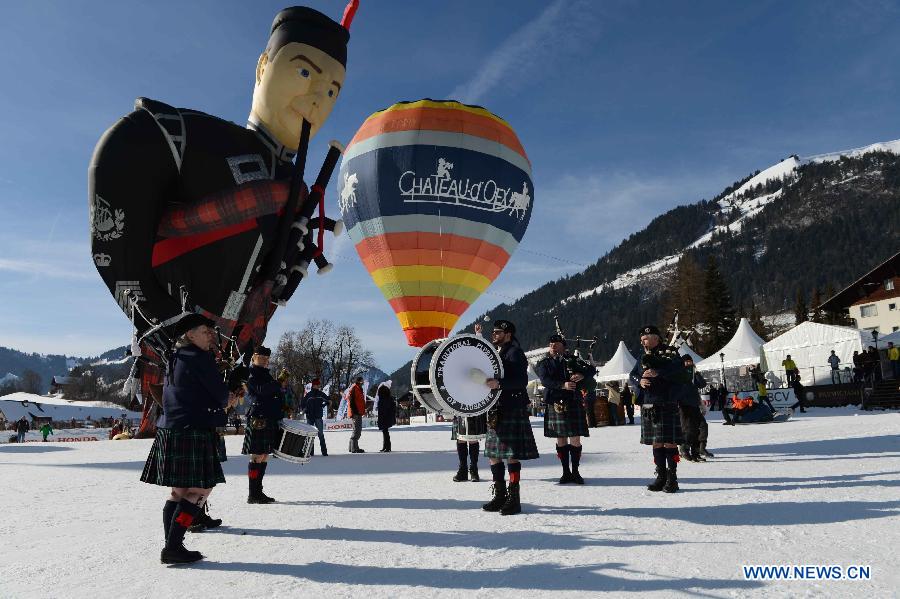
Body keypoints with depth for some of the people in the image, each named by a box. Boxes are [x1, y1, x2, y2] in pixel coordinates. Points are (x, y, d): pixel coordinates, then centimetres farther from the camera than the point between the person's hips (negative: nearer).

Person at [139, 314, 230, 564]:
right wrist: (222, 403, 13)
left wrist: (216, 405, 11)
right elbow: (221, 395, -9)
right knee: (201, 489, -4)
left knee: (179, 490, 13)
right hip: (192, 432, -9)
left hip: (169, 431, 9)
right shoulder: (200, 358, -10)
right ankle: (173, 546, -6)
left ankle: (172, 546, 14)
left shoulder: (174, 360, 17)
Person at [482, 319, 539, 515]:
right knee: (493, 454, 11)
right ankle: (499, 495, 21)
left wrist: (499, 383, -29)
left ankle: (514, 499, 2)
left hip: (512, 411, -9)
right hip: (495, 411, 9)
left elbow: (522, 380, -19)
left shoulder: (515, 353, -8)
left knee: (512, 455, -5)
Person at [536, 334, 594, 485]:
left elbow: (592, 369, 6)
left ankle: (575, 472, 12)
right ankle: (566, 472, 15)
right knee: (561, 440, 5)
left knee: (575, 439, 0)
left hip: (573, 403, 0)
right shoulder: (544, 363, 9)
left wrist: (581, 375, -15)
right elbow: (545, 380, -8)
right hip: (554, 405, 0)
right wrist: (562, 385, -22)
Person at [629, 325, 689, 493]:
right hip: (647, 406, 6)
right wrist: (639, 381, -9)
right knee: (656, 443, 10)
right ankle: (661, 476, 19)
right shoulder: (643, 357, 18)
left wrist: (658, 373, -24)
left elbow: (678, 371, -17)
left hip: (666, 405, -6)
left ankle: (672, 478, 5)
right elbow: (632, 375, 12)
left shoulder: (671, 354, -1)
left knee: (669, 442, -4)